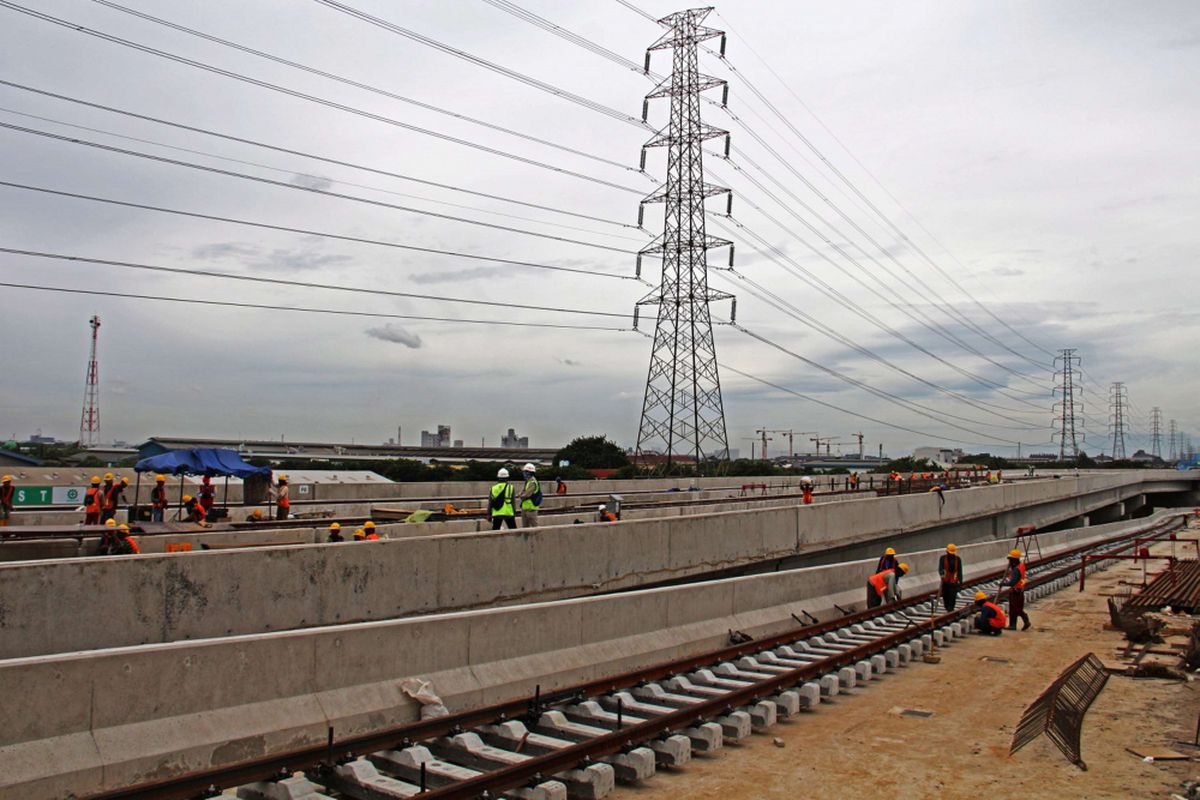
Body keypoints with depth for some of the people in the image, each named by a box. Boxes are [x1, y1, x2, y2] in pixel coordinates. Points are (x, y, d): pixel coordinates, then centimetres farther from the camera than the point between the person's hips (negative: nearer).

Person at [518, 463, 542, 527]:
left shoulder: (533, 482, -17)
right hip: (525, 507, 10)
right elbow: (524, 491, 21)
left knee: (534, 525, -5)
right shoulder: (528, 481, 16)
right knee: (525, 526, 13)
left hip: (531, 508, -10)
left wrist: (521, 496, -4)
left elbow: (527, 494, -22)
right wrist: (522, 493, 0)